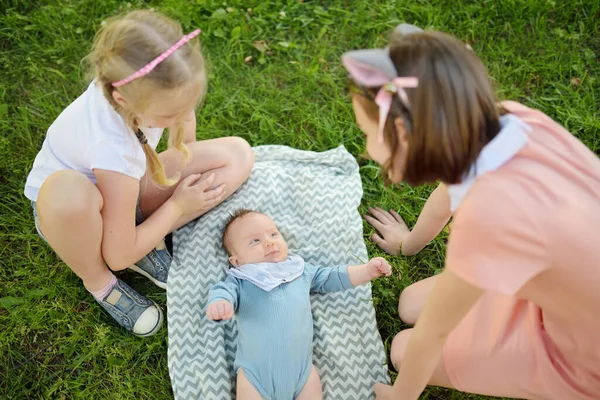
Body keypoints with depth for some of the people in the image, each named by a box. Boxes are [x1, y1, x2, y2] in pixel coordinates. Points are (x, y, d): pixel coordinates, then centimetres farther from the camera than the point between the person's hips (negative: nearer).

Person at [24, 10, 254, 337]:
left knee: (238, 153, -13)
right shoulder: (112, 148, -41)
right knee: (67, 191, -46)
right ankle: (98, 282, -12)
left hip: (125, 185, 6)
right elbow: (119, 256, -28)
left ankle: (145, 238, -7)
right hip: (69, 212, -5)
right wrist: (178, 205, -19)